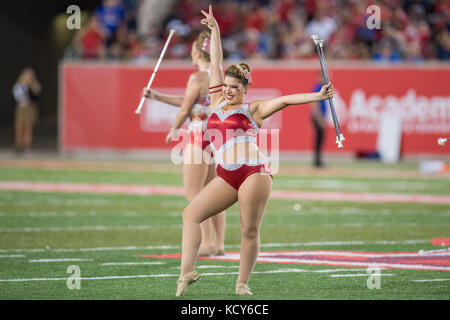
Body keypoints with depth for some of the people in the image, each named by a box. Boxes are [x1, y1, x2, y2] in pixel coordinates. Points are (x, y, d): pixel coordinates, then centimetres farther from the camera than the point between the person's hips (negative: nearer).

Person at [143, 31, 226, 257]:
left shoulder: (197, 78, -14)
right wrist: (156, 96, 24)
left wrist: (173, 130, 10)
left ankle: (207, 243, -7)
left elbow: (185, 109, -9)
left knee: (193, 194, -2)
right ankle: (219, 244, 11)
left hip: (200, 136, -8)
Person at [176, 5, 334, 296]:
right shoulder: (218, 102, 18)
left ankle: (242, 283, 3)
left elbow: (283, 101, -5)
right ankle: (187, 272, -12)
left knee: (250, 231, -5)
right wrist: (214, 30, 24)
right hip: (225, 177, 5)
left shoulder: (252, 109, 6)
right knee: (191, 213, -9)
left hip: (254, 172, -5)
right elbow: (216, 65, 21)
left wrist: (316, 96, -18)